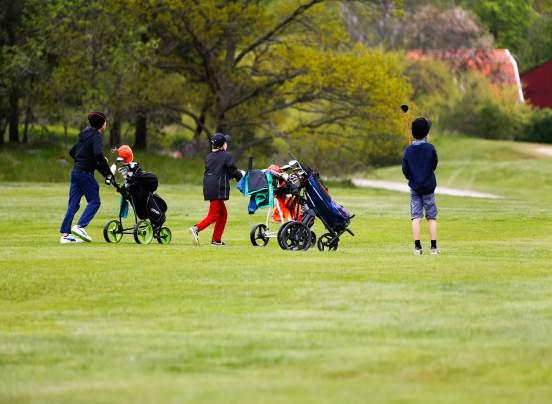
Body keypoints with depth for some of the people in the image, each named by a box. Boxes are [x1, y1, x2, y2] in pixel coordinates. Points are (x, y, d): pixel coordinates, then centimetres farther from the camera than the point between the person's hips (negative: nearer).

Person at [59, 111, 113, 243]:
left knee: (73, 204, 7)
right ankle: (80, 226, -16)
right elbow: (99, 155, -25)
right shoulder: (96, 137, -11)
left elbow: (72, 152, 24)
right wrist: (108, 172, -18)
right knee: (94, 201, -2)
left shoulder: (84, 135, 16)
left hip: (76, 171, 8)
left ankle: (65, 234, 3)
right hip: (85, 173, -8)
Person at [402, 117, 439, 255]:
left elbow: (405, 169, -3)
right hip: (429, 187, -1)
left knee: (416, 217, 3)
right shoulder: (430, 148, -11)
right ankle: (434, 247, 3)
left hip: (415, 187, 1)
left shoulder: (409, 150, -6)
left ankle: (417, 246, -4)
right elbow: (434, 165, 0)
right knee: (432, 217, 5)